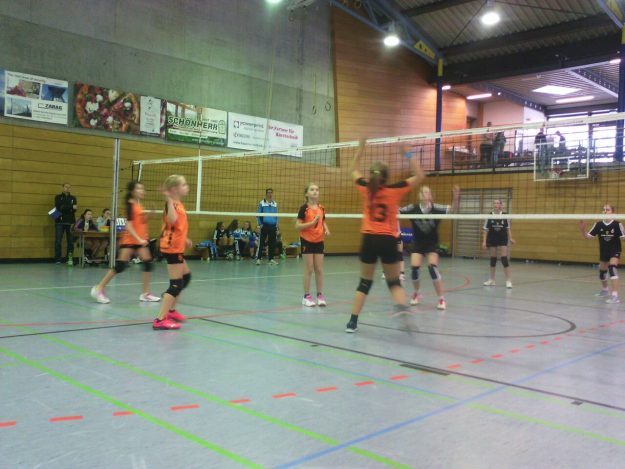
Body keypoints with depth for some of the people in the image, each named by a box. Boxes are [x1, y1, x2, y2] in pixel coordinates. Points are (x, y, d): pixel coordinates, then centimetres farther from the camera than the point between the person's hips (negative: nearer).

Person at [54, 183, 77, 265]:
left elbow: (74, 209, -1)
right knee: (58, 241, -3)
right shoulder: (58, 197, 8)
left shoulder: (73, 198, 13)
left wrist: (64, 208, -15)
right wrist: (71, 207, -16)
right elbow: (59, 207, -10)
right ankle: (58, 259, 2)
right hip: (60, 222, -1)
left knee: (71, 241, -2)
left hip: (70, 222, 1)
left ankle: (70, 258, 3)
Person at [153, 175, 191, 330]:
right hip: (172, 248, -10)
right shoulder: (172, 204, -16)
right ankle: (160, 320, -10)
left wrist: (184, 239, 29)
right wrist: (169, 200, -37)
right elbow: (172, 220, -36)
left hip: (176, 247, 10)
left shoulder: (178, 204, 12)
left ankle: (171, 310, 30)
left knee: (186, 277, 22)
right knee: (176, 284, -10)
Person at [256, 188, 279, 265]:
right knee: (261, 242, -4)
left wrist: (276, 224, 4)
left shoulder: (275, 204, 11)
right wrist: (260, 224, -7)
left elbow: (276, 215, 15)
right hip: (264, 225, -3)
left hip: (273, 226, 3)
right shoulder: (262, 203, 2)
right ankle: (258, 258, -1)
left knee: (272, 243, 5)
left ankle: (271, 259, 13)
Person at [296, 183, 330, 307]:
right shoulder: (304, 208, -10)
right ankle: (306, 296, 11)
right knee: (309, 270, 0)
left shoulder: (321, 208, 5)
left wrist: (326, 229, -1)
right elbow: (297, 226, -13)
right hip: (307, 241, -4)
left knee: (319, 269, 6)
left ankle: (320, 295, 15)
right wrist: (312, 222, -23)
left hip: (319, 241, 4)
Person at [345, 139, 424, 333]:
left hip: (369, 240, 2)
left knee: (365, 282, 12)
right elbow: (419, 176, 2)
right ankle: (402, 306, -18)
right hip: (388, 241, -2)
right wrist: (409, 154, 1)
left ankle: (353, 321, 9)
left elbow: (354, 170, 21)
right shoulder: (394, 190, -4)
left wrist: (361, 147, 21)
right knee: (394, 282, 11)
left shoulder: (365, 189, 2)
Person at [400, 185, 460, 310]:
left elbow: (453, 209, -25)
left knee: (433, 267, -18)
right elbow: (397, 211, -13)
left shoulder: (435, 208, -14)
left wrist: (456, 198, -44)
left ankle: (441, 299, -6)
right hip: (417, 244, 2)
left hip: (432, 244, -2)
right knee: (414, 268, -9)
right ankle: (416, 294, 21)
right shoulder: (413, 208, -10)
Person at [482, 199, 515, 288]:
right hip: (492, 240, 1)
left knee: (504, 259, -8)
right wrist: (484, 241, -5)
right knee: (493, 259, 8)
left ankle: (508, 280, -3)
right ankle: (491, 280, 20)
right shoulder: (489, 216, -4)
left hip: (502, 240, -1)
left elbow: (508, 228, 5)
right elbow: (486, 230, 0)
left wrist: (510, 238, -5)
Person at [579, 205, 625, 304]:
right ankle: (605, 289, 49)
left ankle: (615, 296, -28)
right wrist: (582, 230, -23)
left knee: (612, 268, -25)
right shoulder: (598, 224, -7)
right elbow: (588, 236, -6)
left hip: (615, 251, -5)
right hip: (603, 251, 5)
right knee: (602, 271, 20)